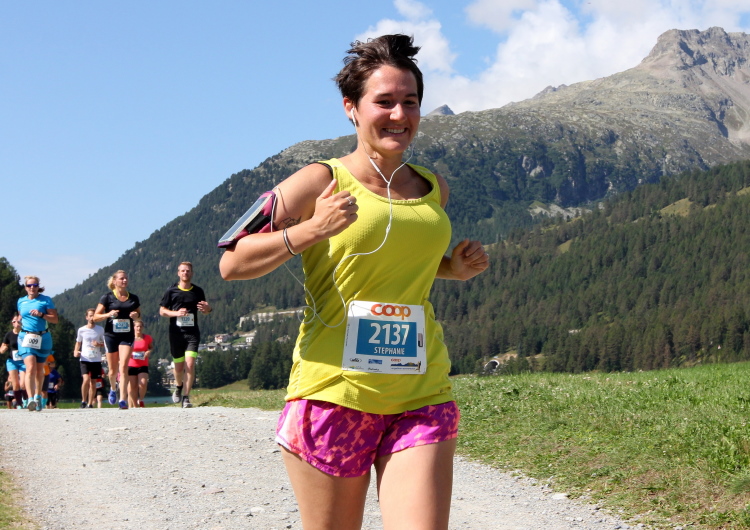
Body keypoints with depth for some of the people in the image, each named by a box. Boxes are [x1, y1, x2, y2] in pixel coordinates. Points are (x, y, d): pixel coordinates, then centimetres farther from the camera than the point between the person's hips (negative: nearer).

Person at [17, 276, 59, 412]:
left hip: (43, 338, 0)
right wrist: (19, 324, 5)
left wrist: (41, 315, -18)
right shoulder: (21, 301, 9)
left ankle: (38, 397, 31)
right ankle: (31, 400, -28)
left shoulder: (46, 300, 1)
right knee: (31, 368, -19)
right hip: (26, 338, 0)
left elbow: (55, 319, -4)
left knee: (40, 370, 12)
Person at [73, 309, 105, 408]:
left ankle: (90, 403, 14)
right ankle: (83, 401, -4)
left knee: (93, 382, 4)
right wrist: (75, 351, -3)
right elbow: (78, 343, 16)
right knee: (86, 379, -19)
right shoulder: (81, 330, 3)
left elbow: (105, 344, 11)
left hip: (96, 360, 2)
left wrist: (99, 344, -11)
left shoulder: (100, 329, 4)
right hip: (85, 359, -2)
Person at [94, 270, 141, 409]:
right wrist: (108, 314, -19)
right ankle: (113, 388, 40)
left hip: (127, 336, 1)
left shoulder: (133, 298, 7)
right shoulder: (107, 297, 0)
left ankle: (123, 400, -17)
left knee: (123, 367, -14)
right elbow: (95, 317, 0)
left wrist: (136, 316, -4)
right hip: (111, 335, -1)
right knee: (113, 370, 8)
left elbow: (139, 314, 20)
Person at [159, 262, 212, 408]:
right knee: (179, 366, 8)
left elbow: (205, 310, 19)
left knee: (190, 364, -14)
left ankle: (186, 397, -11)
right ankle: (178, 386, 39)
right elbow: (162, 310, 5)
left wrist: (207, 308, -6)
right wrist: (176, 313, -13)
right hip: (176, 333, 0)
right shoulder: (171, 291, 4)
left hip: (192, 332, 0)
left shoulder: (198, 291, 8)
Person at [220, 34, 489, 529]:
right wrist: (310, 230, -21)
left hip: (421, 396, 4)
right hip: (333, 390, -3)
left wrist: (454, 268, 12)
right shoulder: (320, 181, -3)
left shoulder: (434, 189, 13)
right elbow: (232, 264, -7)